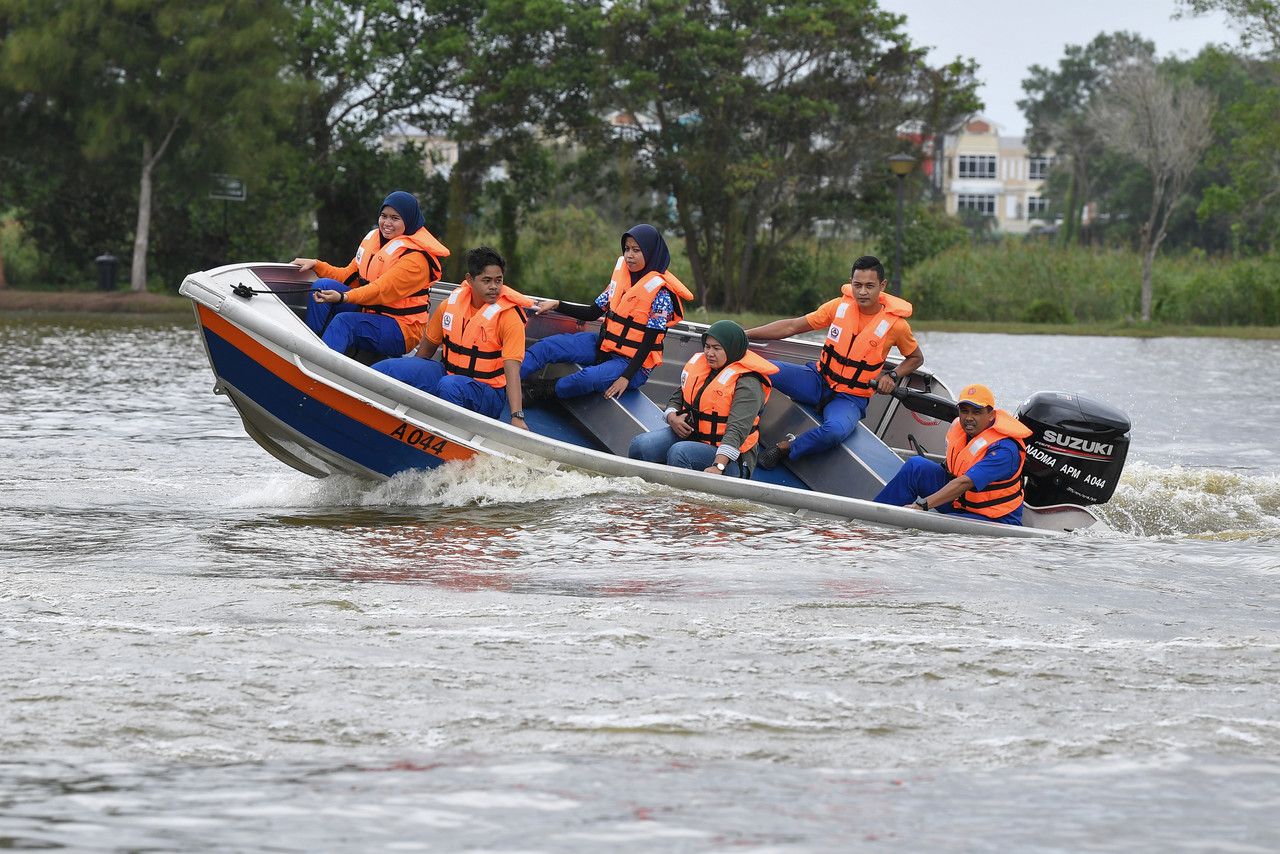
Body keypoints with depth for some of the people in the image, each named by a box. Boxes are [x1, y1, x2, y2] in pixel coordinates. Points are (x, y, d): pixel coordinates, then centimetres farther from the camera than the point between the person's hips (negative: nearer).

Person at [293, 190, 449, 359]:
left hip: (401, 330, -8)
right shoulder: (374, 238, 10)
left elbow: (383, 290, -28)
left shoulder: (416, 256, -16)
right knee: (322, 285, -8)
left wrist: (343, 298, -40)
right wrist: (316, 265, 5)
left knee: (344, 321, -33)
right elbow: (349, 276, 17)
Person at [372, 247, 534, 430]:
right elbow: (427, 347, 15)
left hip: (487, 394, -5)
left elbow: (512, 369, -23)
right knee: (391, 368, -12)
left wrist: (517, 417, -33)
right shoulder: (452, 303, 0)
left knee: (449, 386, -38)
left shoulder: (509, 315, -15)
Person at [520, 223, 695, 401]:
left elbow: (648, 342, -16)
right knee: (548, 345, -8)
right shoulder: (622, 276, 7)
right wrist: (557, 305, 2)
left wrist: (626, 378, -23)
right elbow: (593, 313, 13)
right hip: (604, 348, 8)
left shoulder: (661, 292, -14)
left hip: (635, 363, -8)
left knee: (590, 378, -36)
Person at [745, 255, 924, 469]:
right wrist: (745, 335, -3)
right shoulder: (839, 306, -2)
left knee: (836, 430, -39)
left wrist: (892, 377, -9)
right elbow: (792, 327, 3)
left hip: (850, 398, -2)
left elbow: (916, 358, 11)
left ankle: (787, 448, -14)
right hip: (819, 381, 2)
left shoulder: (894, 324, -8)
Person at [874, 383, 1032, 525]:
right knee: (915, 466, -8)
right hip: (959, 503, 7)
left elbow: (965, 483, -36)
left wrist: (923, 505, -41)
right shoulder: (957, 427, -2)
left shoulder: (1004, 449, -27)